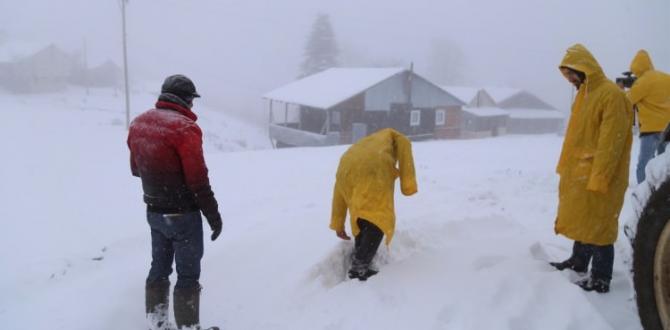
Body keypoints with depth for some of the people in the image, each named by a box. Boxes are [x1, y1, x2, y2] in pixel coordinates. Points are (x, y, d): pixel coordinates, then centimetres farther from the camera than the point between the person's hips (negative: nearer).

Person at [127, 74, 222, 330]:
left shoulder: (138, 123, 3)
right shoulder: (184, 128, -22)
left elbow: (136, 168, 14)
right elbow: (198, 179, -21)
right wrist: (213, 214, -11)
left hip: (154, 211, 8)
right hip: (183, 214, -8)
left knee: (159, 268, 20)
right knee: (188, 275, 5)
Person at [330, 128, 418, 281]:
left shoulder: (359, 146, 44)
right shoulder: (390, 135, 39)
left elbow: (339, 187, 37)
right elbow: (404, 146, 13)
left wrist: (338, 224, 40)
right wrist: (408, 183, 3)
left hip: (347, 170, 5)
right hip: (374, 169, -5)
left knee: (363, 218, 21)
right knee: (379, 218, 0)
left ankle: (357, 265, 19)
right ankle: (359, 267, -9)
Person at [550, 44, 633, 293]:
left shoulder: (611, 94, -16)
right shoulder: (584, 94, 14)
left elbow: (610, 143, -21)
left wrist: (598, 179, -23)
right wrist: (566, 167, 15)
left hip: (597, 177, -9)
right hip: (579, 173, 9)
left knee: (597, 225, -3)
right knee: (581, 220, 20)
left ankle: (600, 279, 6)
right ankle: (578, 262, 35)